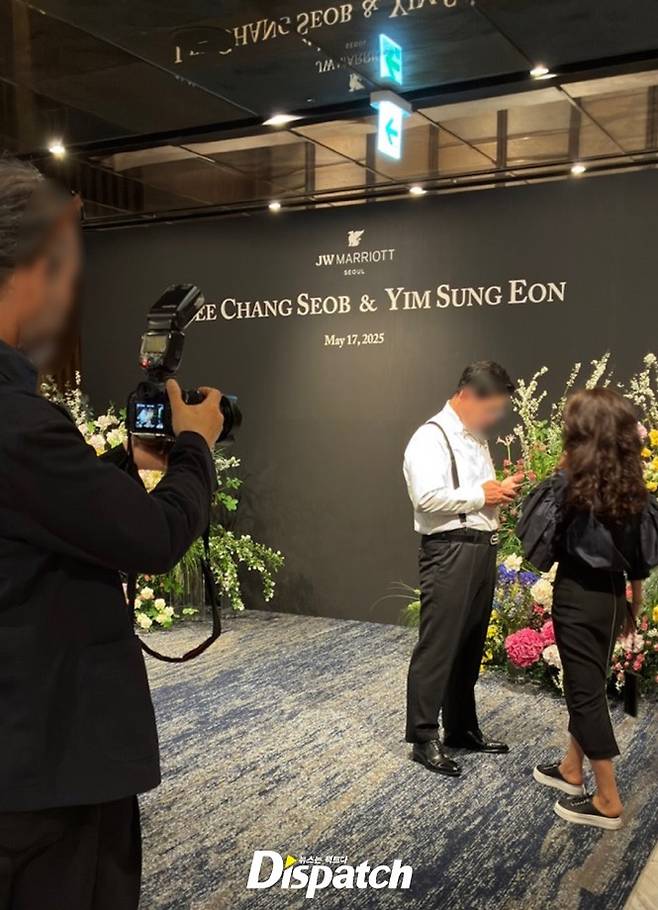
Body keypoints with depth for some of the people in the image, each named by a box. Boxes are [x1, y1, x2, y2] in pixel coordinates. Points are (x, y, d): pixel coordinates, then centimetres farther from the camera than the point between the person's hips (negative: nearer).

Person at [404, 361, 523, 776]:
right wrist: (481, 496, -14)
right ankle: (424, 739, 9)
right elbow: (427, 496, -23)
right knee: (437, 647, -2)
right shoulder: (431, 437, -11)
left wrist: (501, 491, 4)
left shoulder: (477, 438, 17)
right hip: (450, 552, -9)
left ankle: (462, 728, 30)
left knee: (471, 646, 17)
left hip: (482, 549, 9)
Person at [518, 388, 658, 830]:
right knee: (589, 684, 20)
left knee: (586, 690, 3)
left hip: (577, 595, -6)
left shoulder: (569, 484, -17)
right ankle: (572, 769, 37)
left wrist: (552, 482, 1)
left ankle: (608, 802, 11)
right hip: (612, 595, 7)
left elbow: (540, 542, -9)